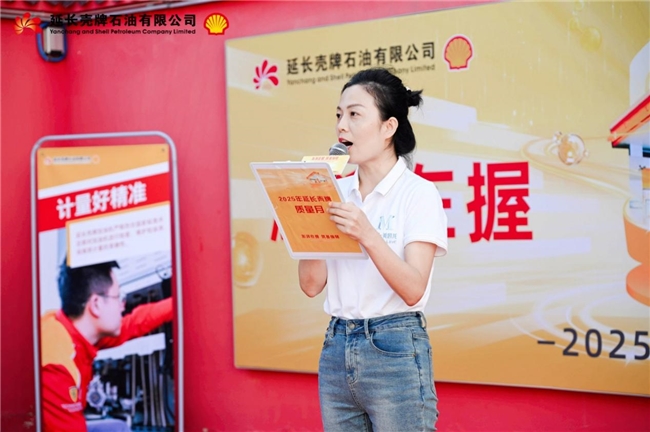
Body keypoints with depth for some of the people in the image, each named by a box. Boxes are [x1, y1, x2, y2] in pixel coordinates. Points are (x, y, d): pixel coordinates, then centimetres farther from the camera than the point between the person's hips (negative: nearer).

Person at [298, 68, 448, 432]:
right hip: (337, 348, 6)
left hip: (394, 351, -5)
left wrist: (368, 236, -27)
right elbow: (312, 285, 6)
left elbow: (413, 290, -15)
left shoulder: (418, 192, -6)